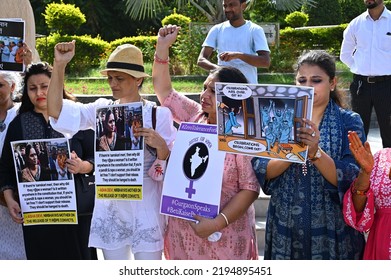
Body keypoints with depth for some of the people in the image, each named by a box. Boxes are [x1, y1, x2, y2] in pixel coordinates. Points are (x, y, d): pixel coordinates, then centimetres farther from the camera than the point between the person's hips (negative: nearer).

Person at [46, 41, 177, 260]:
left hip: (145, 209, -3)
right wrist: (60, 65, -12)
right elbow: (56, 111, -5)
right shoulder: (103, 109, 3)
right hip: (111, 207, 3)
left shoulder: (158, 114, -5)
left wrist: (161, 145, -25)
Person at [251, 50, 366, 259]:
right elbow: (260, 170, -6)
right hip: (285, 226, 2)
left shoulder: (349, 122, -3)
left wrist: (316, 153, -28)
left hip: (331, 230, -2)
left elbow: (350, 180, -14)